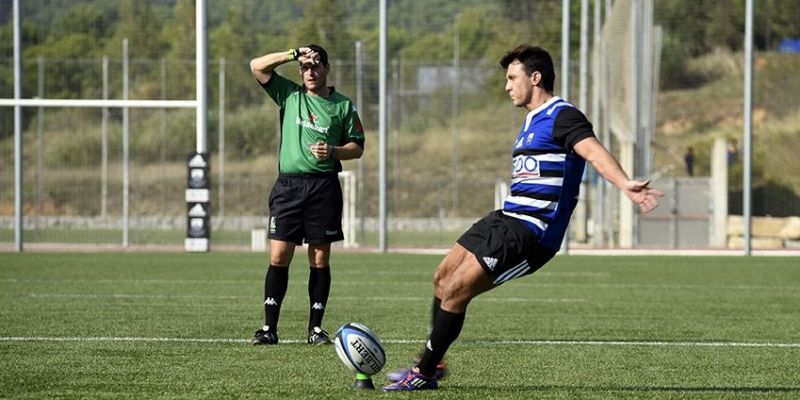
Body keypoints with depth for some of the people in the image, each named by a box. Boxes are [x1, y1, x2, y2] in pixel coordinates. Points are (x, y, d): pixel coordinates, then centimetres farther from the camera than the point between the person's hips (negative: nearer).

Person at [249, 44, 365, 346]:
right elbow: (257, 66, 2)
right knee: (279, 256, -6)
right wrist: (293, 55, -5)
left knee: (320, 258, 1)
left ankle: (316, 328, 7)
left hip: (324, 186, 0)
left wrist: (333, 151, -10)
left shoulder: (343, 105, 7)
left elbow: (357, 147, 9)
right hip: (288, 185, 0)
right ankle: (269, 328, -4)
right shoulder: (289, 94, 9)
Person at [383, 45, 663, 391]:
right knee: (443, 278, 14)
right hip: (504, 219, 10)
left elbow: (594, 152, -29)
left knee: (455, 291, -12)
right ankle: (432, 360, 28)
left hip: (529, 232, -10)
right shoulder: (531, 122, 20)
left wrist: (625, 185, -45)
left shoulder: (562, 116, -12)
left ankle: (425, 374, 0)